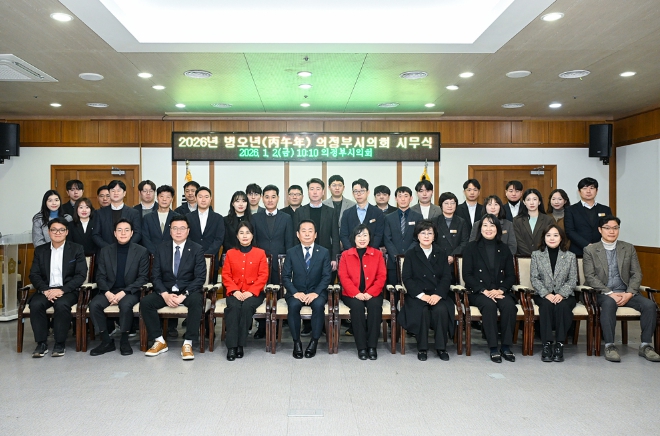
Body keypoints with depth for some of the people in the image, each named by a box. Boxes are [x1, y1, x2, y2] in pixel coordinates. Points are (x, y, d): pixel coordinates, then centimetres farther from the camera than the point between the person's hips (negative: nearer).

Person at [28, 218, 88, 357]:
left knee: (62, 305, -34)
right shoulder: (40, 250, 13)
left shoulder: (77, 249, 4)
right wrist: (45, 290, -14)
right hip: (46, 290, 3)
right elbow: (34, 274, 6)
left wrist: (62, 290, -17)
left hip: (67, 290, -3)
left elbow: (81, 275, -4)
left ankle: (59, 343, -17)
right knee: (35, 305, -28)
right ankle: (41, 343, -13)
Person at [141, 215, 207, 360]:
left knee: (196, 301, -35)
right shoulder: (161, 249, 6)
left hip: (189, 290, -3)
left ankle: (187, 343, -25)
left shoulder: (197, 249, -1)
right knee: (145, 302, -22)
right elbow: (155, 276, 2)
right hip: (165, 290, 3)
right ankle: (159, 341, -9)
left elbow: (200, 277, -8)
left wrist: (184, 295, -21)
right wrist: (165, 294, -16)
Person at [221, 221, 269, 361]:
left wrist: (251, 292, -13)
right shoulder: (230, 253, 12)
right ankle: (231, 346, -29)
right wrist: (235, 291, -11)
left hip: (254, 292, -1)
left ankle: (240, 344, -23)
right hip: (235, 293, 1)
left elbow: (263, 276, -1)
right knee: (234, 307, -31)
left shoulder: (260, 253, 6)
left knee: (247, 306, -32)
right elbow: (226, 275, 6)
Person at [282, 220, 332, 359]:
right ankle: (296, 342, -17)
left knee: (319, 304, -33)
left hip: (317, 291, 0)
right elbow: (285, 276, 0)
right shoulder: (291, 252, 3)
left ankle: (314, 342, -19)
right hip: (296, 292, 1)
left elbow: (326, 277, -4)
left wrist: (316, 293, -19)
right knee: (293, 305, -32)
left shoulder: (324, 252, 2)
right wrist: (295, 292, -17)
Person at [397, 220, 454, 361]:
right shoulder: (410, 254, 7)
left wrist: (438, 294, -14)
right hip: (417, 294, -1)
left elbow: (446, 277, 4)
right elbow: (407, 278, -2)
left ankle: (441, 348, -12)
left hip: (438, 294, 1)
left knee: (441, 310, -29)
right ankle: (422, 348, -15)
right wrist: (421, 295, -16)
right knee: (422, 311, -32)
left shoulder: (441, 253, 12)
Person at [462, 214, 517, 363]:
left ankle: (506, 346, -18)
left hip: (500, 291, 3)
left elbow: (511, 275, 8)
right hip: (478, 292, -2)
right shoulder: (471, 247, 5)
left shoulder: (504, 249, 14)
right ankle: (493, 348, -25)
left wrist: (500, 290, -12)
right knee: (489, 305, -33)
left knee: (509, 305, -29)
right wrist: (484, 291, -15)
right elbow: (467, 275, -2)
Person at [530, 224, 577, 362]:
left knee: (562, 306, -33)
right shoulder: (536, 255, 8)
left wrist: (561, 294, -16)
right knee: (546, 305, -33)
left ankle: (559, 345, -28)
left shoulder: (570, 256, 8)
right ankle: (547, 345, -31)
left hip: (564, 295, 0)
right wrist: (546, 294, -15)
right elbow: (535, 278, 0)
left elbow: (572, 280, 2)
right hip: (543, 295, 0)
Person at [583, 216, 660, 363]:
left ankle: (645, 346, -12)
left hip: (626, 292, 4)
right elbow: (590, 277, -5)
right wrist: (610, 293, -17)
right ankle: (609, 346, -31)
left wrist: (629, 293, -11)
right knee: (609, 303, -36)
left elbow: (636, 274, 7)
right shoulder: (590, 250, 3)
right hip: (603, 293, -3)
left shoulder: (629, 248, 13)